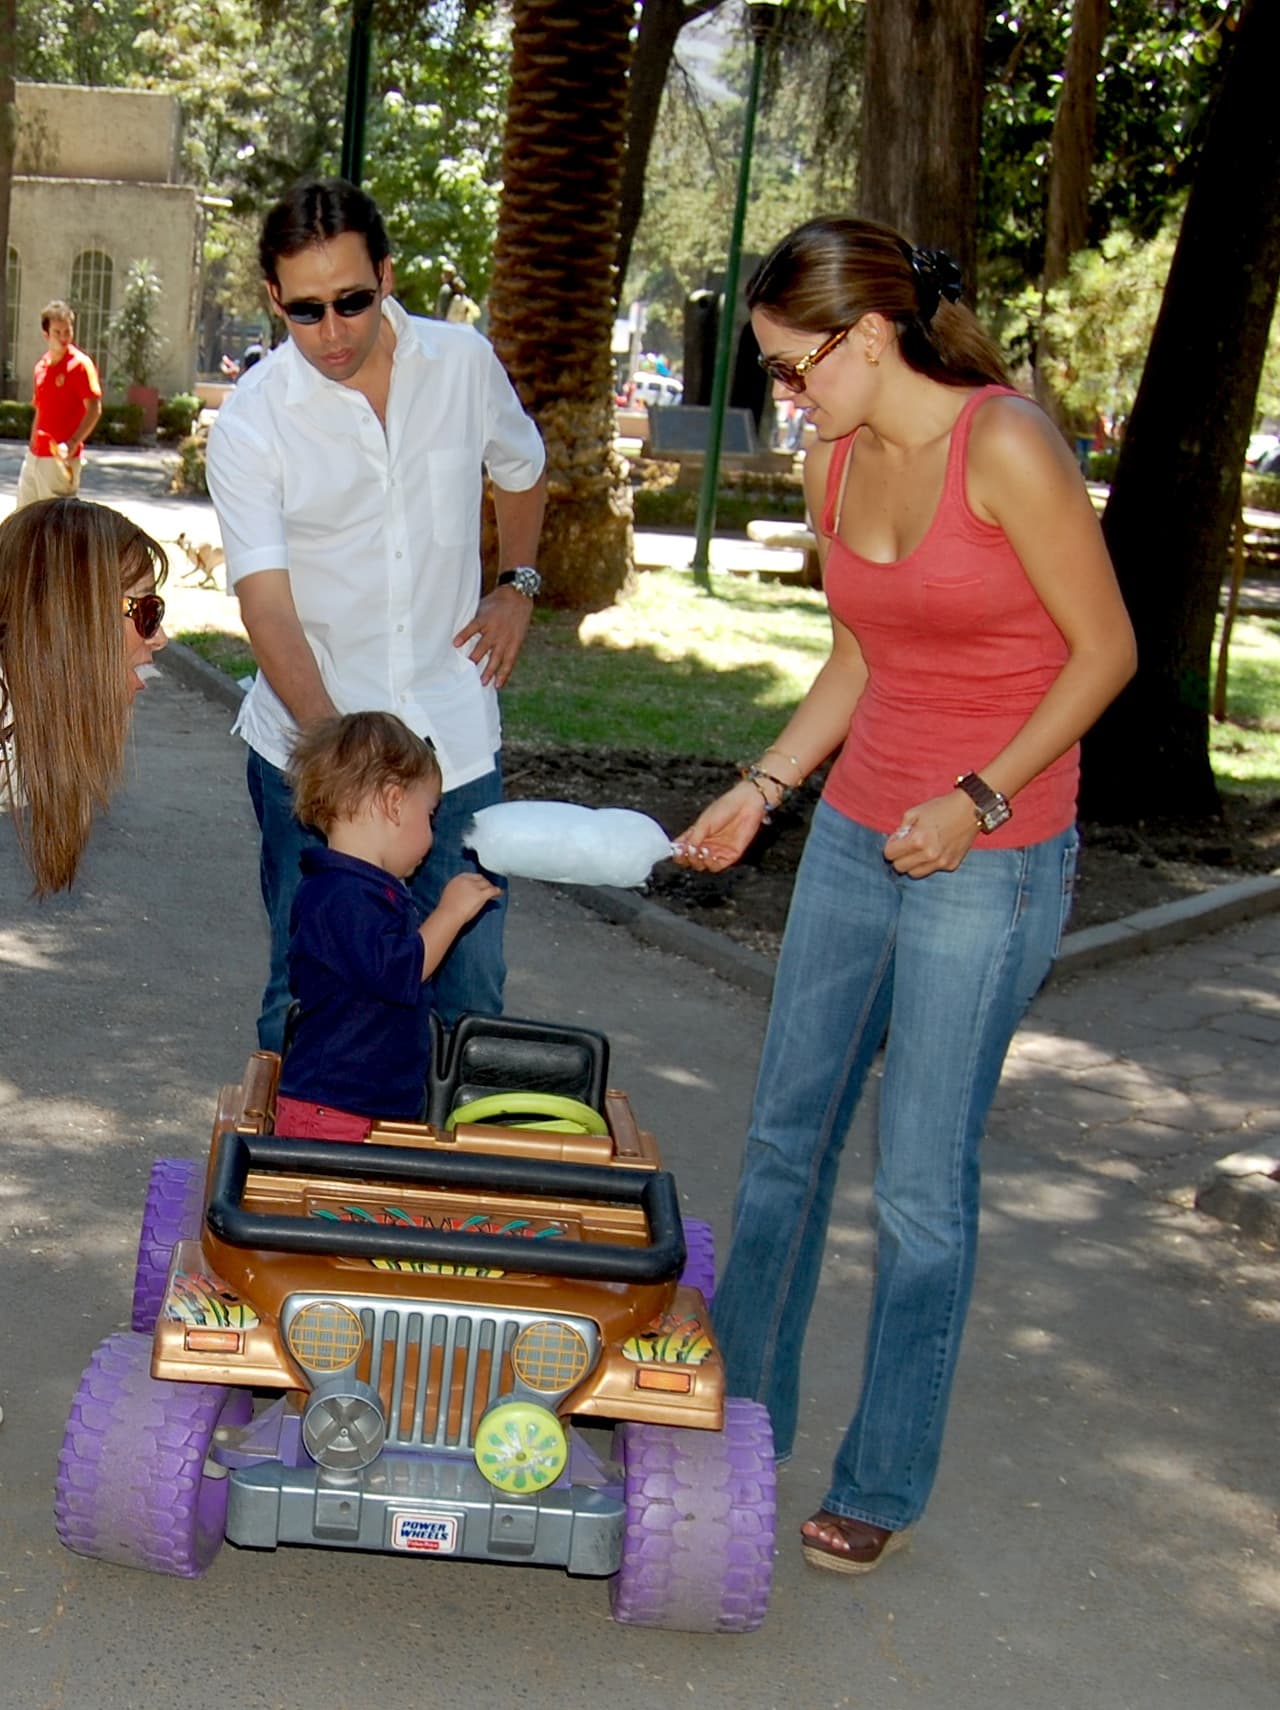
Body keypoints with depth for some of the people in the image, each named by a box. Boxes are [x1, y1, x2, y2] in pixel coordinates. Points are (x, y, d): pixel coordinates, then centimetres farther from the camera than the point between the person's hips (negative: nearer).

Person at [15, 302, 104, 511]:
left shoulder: (80, 364, -9)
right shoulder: (41, 366, 13)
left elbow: (94, 410, -15)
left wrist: (72, 443, -26)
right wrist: (33, 446, 17)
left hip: (61, 459, -8)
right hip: (34, 456, 8)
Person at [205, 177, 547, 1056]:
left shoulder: (466, 363, 0)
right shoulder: (250, 422, -10)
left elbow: (522, 471, 22)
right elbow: (266, 602, -17)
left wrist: (517, 586, 9)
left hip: (455, 739, 2)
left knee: (468, 990, 5)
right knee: (306, 991, 4)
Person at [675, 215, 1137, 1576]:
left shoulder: (1006, 448, -18)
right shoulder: (836, 463, 4)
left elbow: (1105, 651, -12)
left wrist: (977, 798, -18)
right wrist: (760, 790, 7)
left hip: (987, 861, -7)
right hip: (856, 833, 7)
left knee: (920, 1184, 1)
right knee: (785, 1133, 14)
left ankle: (883, 1482, 18)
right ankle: (741, 1416, 31)